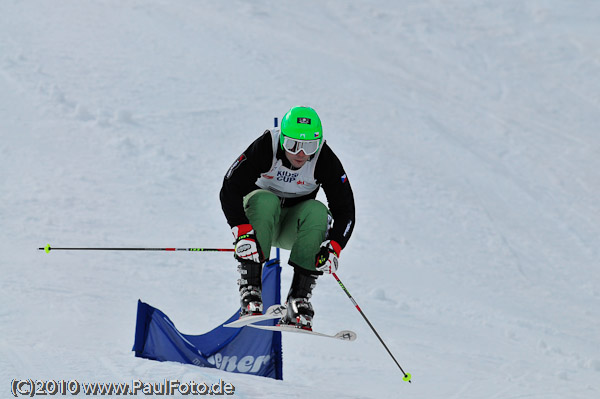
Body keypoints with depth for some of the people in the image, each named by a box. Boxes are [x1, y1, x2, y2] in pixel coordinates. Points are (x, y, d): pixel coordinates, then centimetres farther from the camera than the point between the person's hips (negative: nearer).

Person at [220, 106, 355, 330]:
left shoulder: (325, 160, -19)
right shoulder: (265, 148, -24)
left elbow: (345, 210, -16)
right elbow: (230, 190, -26)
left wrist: (333, 248, -33)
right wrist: (242, 233, -39)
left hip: (294, 227, 2)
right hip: (257, 219, -2)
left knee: (317, 211, -30)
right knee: (266, 201, -34)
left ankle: (299, 297, -31)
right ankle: (249, 287, -37)